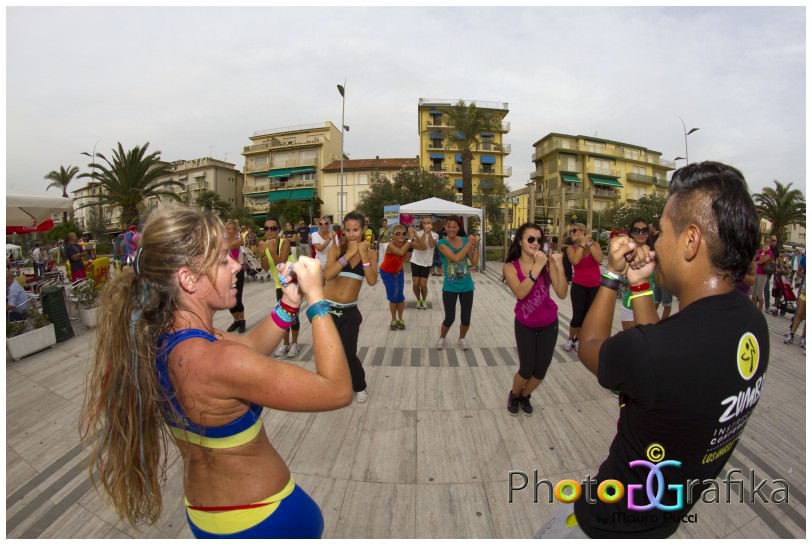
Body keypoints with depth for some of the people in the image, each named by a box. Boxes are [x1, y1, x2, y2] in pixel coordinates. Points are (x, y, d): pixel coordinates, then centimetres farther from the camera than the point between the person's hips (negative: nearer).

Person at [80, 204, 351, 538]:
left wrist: (289, 303, -11)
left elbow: (249, 347, 2)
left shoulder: (158, 337, -10)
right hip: (262, 519, -6)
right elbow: (337, 390, -31)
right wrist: (315, 297, -27)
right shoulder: (215, 362, -37)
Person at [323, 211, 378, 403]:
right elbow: (327, 274, -22)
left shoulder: (370, 253, 0)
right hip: (327, 308, 0)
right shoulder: (337, 248, -5)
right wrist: (349, 254, -23)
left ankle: (360, 387, 32)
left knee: (348, 353, 3)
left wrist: (363, 255, -19)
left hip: (349, 312, 1)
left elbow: (372, 281, -14)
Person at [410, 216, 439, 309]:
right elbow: (422, 246, -18)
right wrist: (424, 233, -20)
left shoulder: (435, 235, -1)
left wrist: (429, 232, -21)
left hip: (427, 263, 0)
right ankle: (418, 300, 25)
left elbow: (431, 245, -21)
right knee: (415, 284, -1)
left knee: (423, 285, -5)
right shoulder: (418, 233, -3)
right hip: (416, 261, 0)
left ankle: (424, 300, 22)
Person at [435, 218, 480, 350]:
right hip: (450, 287, -3)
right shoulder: (442, 243, -11)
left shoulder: (465, 240, 1)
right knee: (449, 318, -1)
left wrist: (476, 245, -13)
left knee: (466, 318, 8)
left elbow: (474, 262, -4)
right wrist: (470, 243, -19)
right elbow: (456, 258, -25)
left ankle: (462, 339, 36)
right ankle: (442, 338, 29)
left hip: (467, 286, 3)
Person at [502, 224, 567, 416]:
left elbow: (562, 294, -20)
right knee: (526, 369, -3)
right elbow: (520, 293, -30)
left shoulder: (548, 262, -13)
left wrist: (559, 265, -29)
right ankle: (513, 395, 31)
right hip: (525, 325, -1)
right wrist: (537, 267, -34)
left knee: (541, 371, 7)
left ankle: (525, 397, 38)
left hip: (549, 324, 2)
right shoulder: (510, 267, -14)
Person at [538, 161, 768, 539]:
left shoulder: (654, 350, -40)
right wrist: (639, 285, -1)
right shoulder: (752, 323, -13)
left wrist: (613, 275, -8)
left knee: (549, 535, 20)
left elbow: (590, 348, -17)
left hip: (616, 522, -7)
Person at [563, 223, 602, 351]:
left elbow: (599, 259, -21)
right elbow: (575, 261, -25)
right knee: (577, 316, -7)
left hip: (595, 287, 1)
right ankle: (570, 339, 17)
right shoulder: (571, 248, -4)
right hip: (579, 286, -1)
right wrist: (582, 244, -19)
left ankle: (578, 339, 28)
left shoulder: (594, 244, -3)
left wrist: (589, 243, -19)